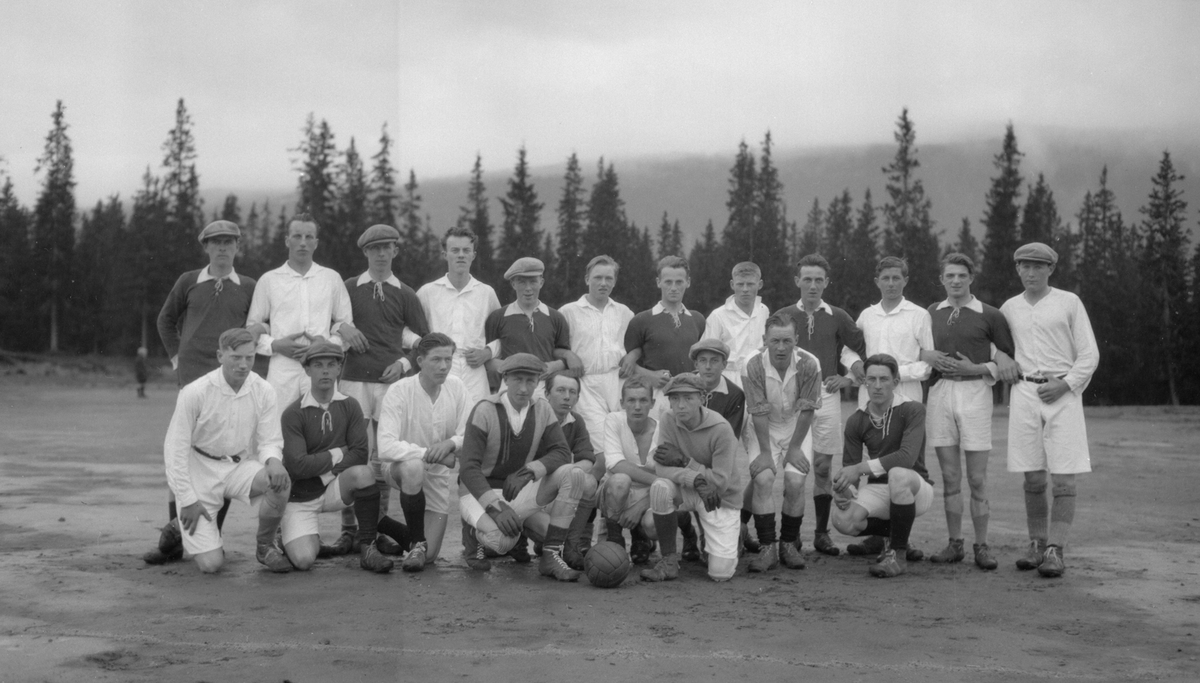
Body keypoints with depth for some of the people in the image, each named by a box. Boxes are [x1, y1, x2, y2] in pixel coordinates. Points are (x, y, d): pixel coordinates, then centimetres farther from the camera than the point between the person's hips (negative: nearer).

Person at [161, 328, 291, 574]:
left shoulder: (263, 391, -8)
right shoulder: (195, 393, -18)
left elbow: (270, 440, -2)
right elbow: (175, 448, -12)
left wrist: (274, 460, -27)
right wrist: (187, 500, -12)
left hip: (240, 466, 3)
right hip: (201, 471, -3)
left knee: (280, 480, -31)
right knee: (210, 564, -13)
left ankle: (265, 546, -4)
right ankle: (183, 526, 24)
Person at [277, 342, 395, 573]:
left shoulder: (350, 407, -2)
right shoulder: (293, 414, -11)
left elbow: (360, 454, -10)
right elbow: (297, 465, -18)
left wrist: (324, 469, -18)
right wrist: (337, 454, -10)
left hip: (335, 488, 2)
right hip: (301, 496, -2)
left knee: (363, 473, -31)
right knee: (303, 560, -20)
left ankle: (368, 548, -18)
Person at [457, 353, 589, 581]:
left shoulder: (541, 409, -1)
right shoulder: (485, 410, -15)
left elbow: (562, 452, -4)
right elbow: (468, 468, -20)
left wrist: (530, 471, -23)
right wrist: (496, 507, -32)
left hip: (518, 489, 5)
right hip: (479, 491, -5)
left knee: (574, 475, -19)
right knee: (502, 541, -36)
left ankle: (551, 555, -16)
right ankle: (475, 532, 2)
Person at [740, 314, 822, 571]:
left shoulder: (809, 364, -18)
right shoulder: (754, 366, -18)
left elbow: (807, 411, -12)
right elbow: (759, 412, -16)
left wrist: (794, 448, -11)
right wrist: (765, 451, -16)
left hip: (796, 430, 0)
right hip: (765, 431, 0)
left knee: (795, 481, -18)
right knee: (762, 478, -21)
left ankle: (789, 544, 2)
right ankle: (767, 547, -13)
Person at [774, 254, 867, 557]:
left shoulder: (838, 317, 7)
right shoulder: (783, 316, 5)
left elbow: (866, 351, 13)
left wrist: (849, 379, 5)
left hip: (827, 397, 1)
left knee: (822, 467, 3)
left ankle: (822, 533, 12)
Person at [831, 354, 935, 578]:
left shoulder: (912, 410, -15)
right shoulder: (856, 421, -1)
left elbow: (907, 457, -29)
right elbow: (849, 465, 2)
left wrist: (861, 467, -33)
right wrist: (846, 489, -22)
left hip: (915, 489, -4)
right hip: (878, 489, 4)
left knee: (898, 474, -39)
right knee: (843, 520, -24)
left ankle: (898, 553, -19)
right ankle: (893, 534, 11)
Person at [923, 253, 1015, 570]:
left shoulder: (989, 315, 2)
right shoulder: (931, 313, 12)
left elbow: (1011, 357, 4)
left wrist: (977, 369, -9)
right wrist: (927, 355, 1)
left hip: (974, 392, -3)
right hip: (940, 391, 3)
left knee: (977, 478, -1)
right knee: (950, 476, 6)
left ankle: (981, 547, 8)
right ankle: (955, 544, 13)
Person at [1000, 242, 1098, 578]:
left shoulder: (1069, 302, 4)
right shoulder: (1009, 308, 12)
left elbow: (1089, 354, 2)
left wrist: (1065, 384, -11)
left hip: (1063, 393, -3)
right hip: (1025, 393, 3)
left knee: (1063, 479, -7)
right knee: (1033, 478, 4)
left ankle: (1055, 551, -7)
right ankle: (1037, 545, 13)